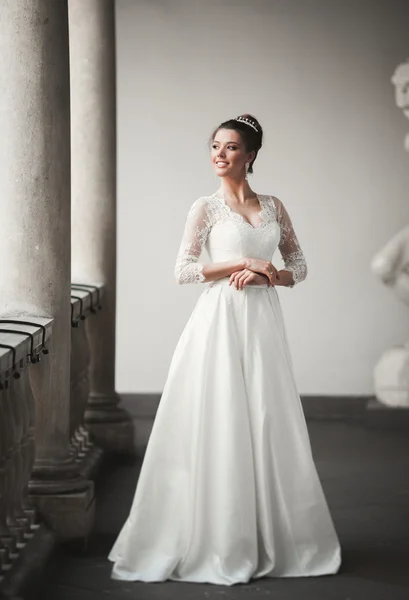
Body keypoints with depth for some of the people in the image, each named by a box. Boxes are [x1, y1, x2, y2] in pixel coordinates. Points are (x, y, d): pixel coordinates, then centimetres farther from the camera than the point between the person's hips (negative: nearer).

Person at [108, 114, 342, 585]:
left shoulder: (273, 207, 11)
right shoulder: (205, 207, 1)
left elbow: (299, 265, 13)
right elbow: (183, 270, -6)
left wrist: (266, 275, -7)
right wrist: (245, 262, -11)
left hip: (263, 320, 3)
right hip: (220, 320, -3)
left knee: (266, 422, 4)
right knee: (219, 424, -4)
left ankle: (270, 536, 15)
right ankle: (218, 541, 4)